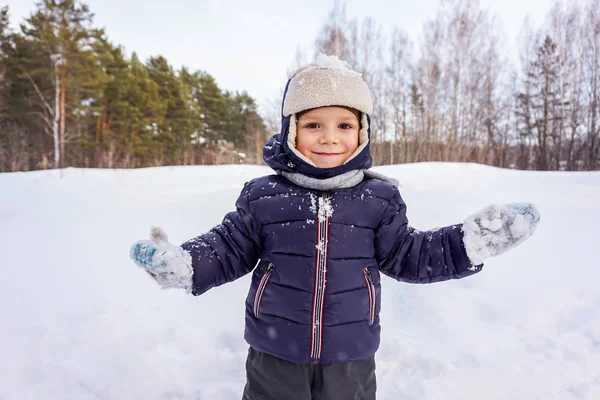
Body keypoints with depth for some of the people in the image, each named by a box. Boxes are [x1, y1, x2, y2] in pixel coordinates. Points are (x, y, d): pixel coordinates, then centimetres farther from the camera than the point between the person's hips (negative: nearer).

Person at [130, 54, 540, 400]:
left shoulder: (380, 198, -6)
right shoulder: (262, 196, -9)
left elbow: (406, 255, 0)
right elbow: (231, 250, -1)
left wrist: (471, 241, -8)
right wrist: (181, 263, -16)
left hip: (350, 358, 1)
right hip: (275, 355, 0)